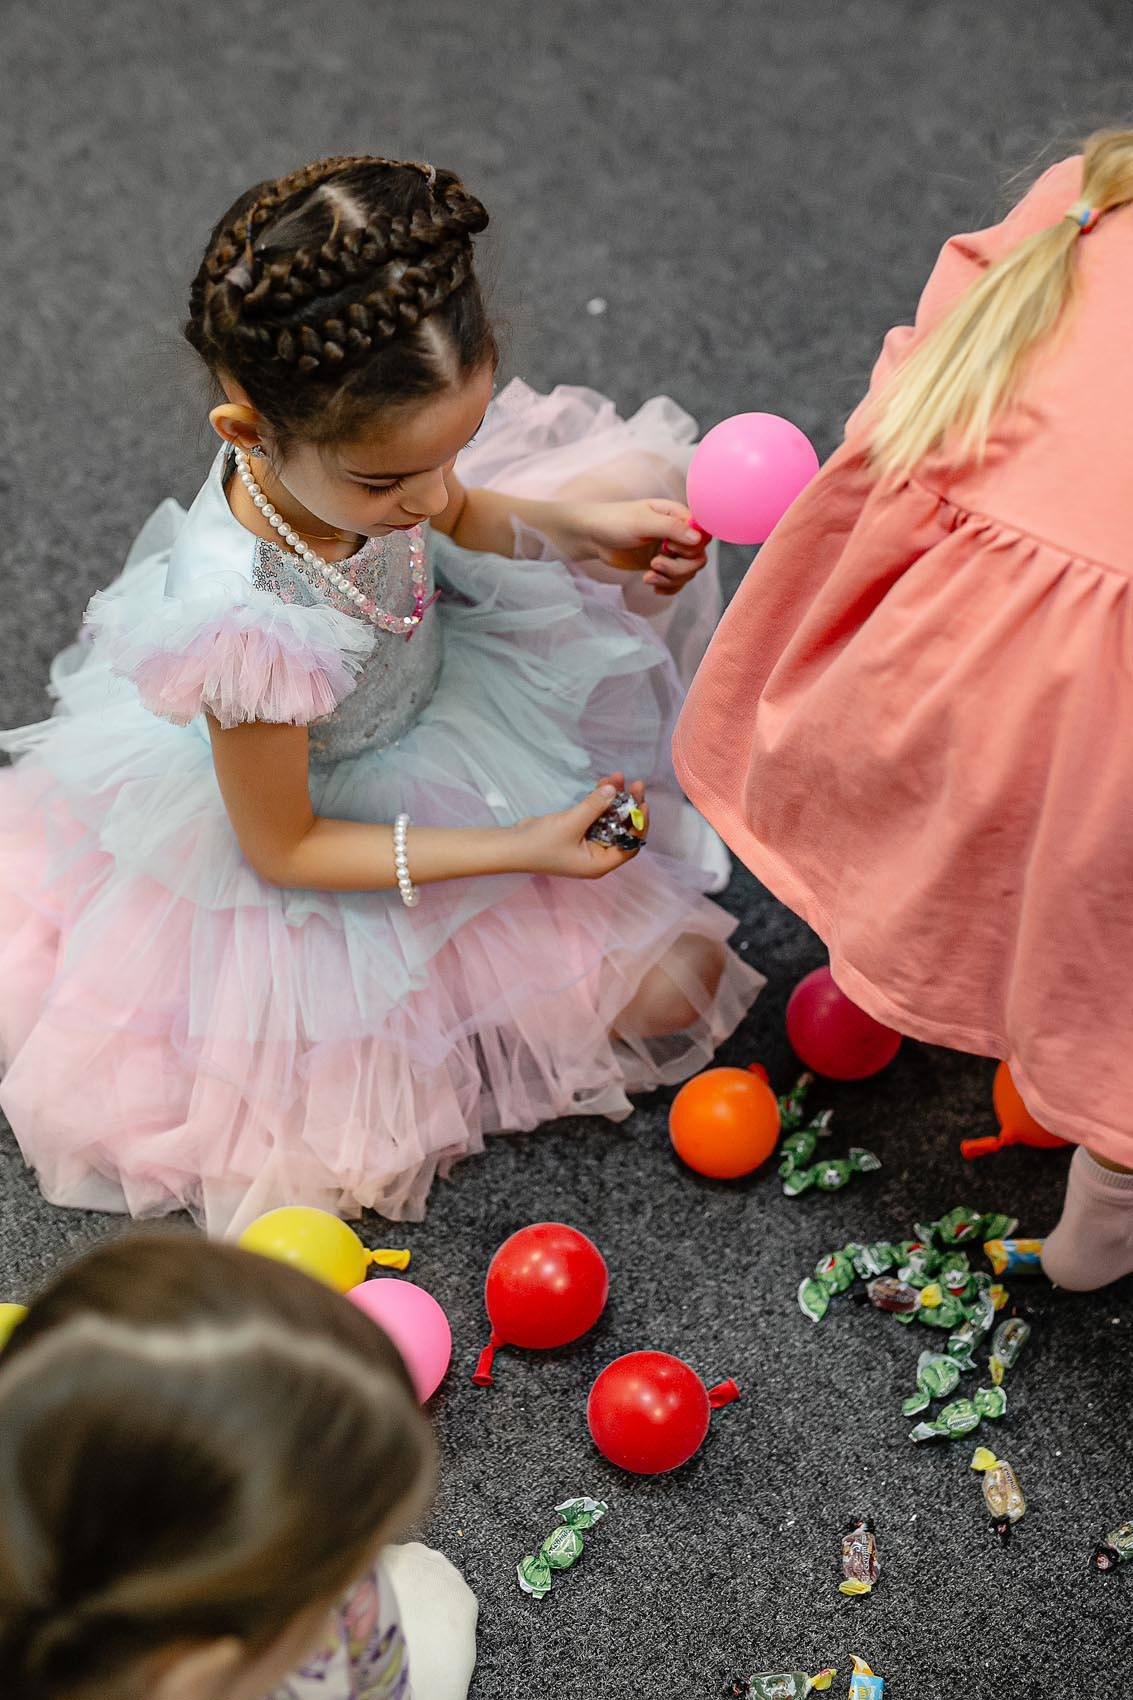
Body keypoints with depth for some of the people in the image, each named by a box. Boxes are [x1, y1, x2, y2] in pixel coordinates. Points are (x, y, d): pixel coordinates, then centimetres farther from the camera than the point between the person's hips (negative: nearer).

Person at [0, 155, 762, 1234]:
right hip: (337, 819, -6)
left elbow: (449, 516, 3)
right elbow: (282, 848, -24)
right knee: (664, 991, -2)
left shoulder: (344, 430, -25)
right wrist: (515, 849, -23)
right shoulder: (254, 628, -43)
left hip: (431, 676, 6)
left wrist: (575, 523, -15)